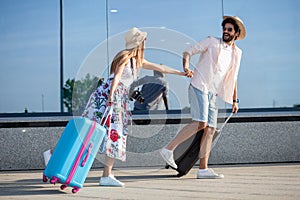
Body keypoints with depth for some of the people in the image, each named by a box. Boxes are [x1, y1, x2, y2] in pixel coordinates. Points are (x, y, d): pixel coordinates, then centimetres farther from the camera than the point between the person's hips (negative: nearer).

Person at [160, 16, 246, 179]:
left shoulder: (237, 53, 16)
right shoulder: (212, 42, 1)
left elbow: (232, 78, 25)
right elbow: (188, 52, -2)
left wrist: (234, 100, 22)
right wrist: (186, 68, -21)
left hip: (213, 93, 6)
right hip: (199, 87, -6)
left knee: (210, 129, -1)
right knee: (200, 123, -22)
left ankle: (203, 169, 0)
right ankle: (169, 149, -15)